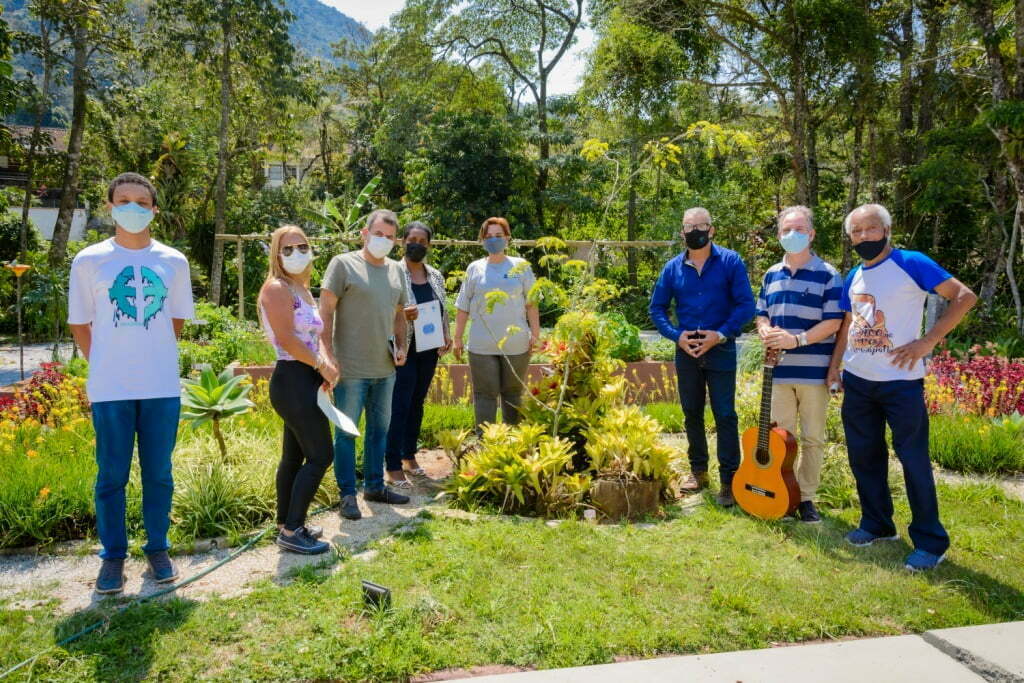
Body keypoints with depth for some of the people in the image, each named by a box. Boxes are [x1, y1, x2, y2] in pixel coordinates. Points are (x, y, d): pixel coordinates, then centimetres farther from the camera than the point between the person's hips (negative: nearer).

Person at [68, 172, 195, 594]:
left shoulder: (173, 261, 4)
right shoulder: (89, 260, 1)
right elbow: (80, 324, 7)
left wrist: (153, 356, 9)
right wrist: (105, 366, 5)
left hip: (162, 387, 1)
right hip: (110, 389, -1)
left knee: (158, 474, 9)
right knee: (111, 476, 6)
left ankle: (157, 549, 24)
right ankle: (113, 555, 21)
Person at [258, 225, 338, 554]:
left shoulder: (302, 288, 16)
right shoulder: (277, 288, -12)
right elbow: (287, 339, -20)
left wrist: (327, 364, -2)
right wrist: (322, 365, -11)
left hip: (305, 380, 9)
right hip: (293, 381, -9)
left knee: (295, 455, 15)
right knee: (321, 455, -7)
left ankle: (287, 523, 25)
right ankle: (291, 532, 1)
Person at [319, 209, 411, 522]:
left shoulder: (396, 270, 12)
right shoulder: (343, 264, -6)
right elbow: (325, 311, -10)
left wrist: (401, 346, 6)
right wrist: (329, 354, -16)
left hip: (385, 368, 7)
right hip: (351, 368, -6)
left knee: (380, 428, 16)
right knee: (346, 432, 3)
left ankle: (375, 485, 30)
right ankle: (348, 494, 14)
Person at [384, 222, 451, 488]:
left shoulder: (436, 276, 10)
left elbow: (443, 310, 16)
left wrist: (446, 336, 3)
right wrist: (402, 314, -26)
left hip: (429, 349, 6)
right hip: (404, 350, -6)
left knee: (417, 404, 15)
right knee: (399, 406, -4)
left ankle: (409, 456, 28)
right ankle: (394, 468, 3)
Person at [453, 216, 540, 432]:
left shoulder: (521, 266, 5)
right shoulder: (475, 269, 6)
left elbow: (531, 304, 6)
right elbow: (463, 308, 8)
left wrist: (535, 334, 1)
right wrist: (457, 339, 6)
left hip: (516, 345, 0)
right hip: (482, 346, 0)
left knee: (513, 394, 11)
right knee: (485, 395, 3)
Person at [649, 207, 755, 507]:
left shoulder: (730, 262, -4)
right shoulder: (673, 268, 5)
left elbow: (746, 304, -7)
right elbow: (657, 308, 9)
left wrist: (721, 334, -16)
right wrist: (676, 336, -5)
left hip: (721, 350, -3)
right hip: (686, 351, 4)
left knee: (725, 415, -2)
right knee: (692, 414, 13)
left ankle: (729, 479, 5)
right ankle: (698, 470, 28)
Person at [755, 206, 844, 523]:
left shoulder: (827, 275, -4)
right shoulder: (772, 275, 12)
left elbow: (833, 322, -10)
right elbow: (760, 314, 18)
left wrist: (796, 339, -21)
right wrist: (766, 332, -5)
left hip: (814, 371, -4)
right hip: (778, 370, 4)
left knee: (812, 438, 5)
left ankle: (806, 498, 17)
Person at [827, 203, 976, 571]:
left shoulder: (911, 263, -9)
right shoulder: (853, 277, 10)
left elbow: (964, 296, -12)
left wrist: (927, 342, -17)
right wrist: (834, 367, 12)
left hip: (901, 381, -6)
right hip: (857, 382, 6)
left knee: (914, 459, 0)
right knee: (863, 455, 13)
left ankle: (930, 541, 11)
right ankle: (876, 523, 29)